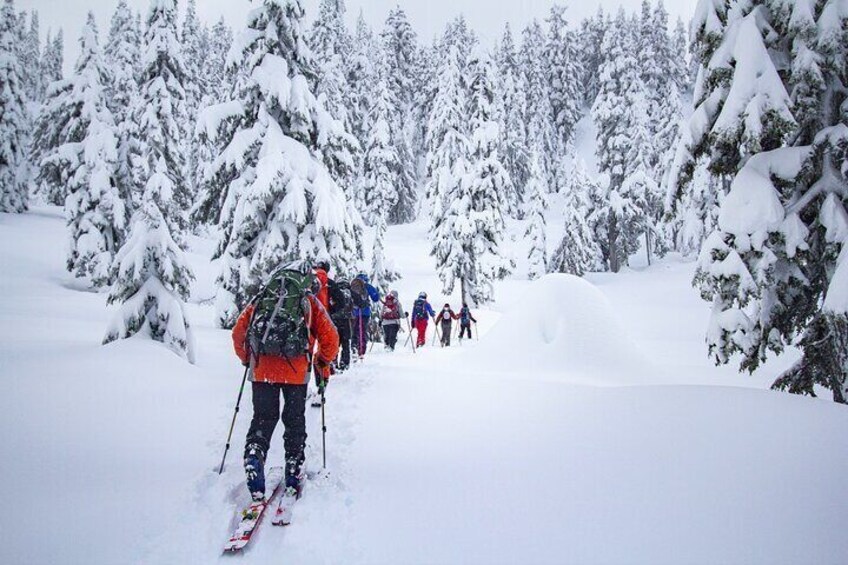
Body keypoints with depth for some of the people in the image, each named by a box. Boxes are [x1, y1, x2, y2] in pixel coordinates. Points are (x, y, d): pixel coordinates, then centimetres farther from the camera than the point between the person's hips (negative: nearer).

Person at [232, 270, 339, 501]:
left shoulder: (261, 300, 20)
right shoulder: (310, 302, 14)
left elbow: (238, 332, 15)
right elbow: (330, 337, 7)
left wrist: (247, 359, 28)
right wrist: (323, 365, 21)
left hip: (261, 370, 1)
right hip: (296, 371, -1)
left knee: (262, 420, 10)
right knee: (295, 421, 14)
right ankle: (294, 475, 19)